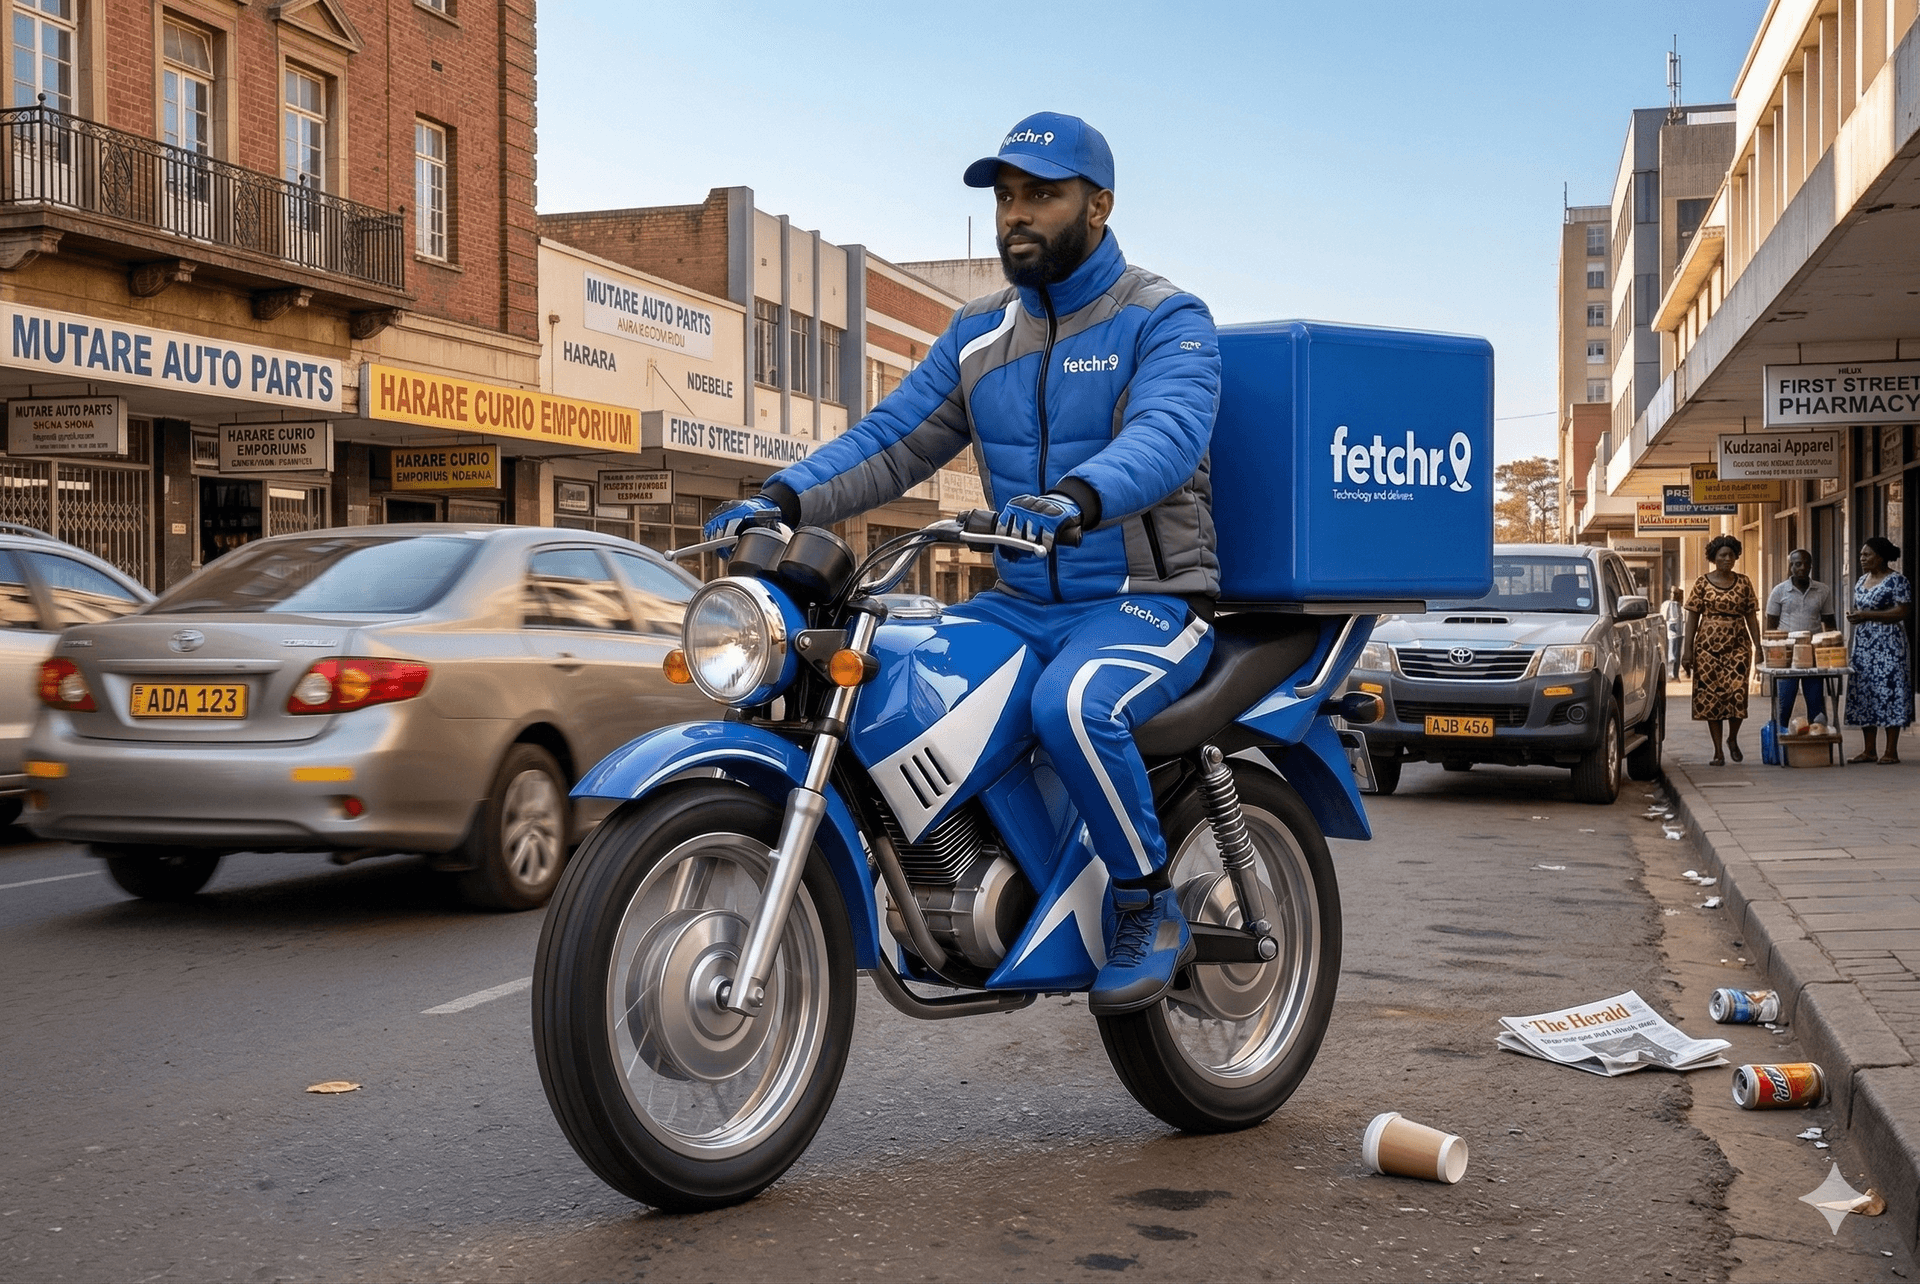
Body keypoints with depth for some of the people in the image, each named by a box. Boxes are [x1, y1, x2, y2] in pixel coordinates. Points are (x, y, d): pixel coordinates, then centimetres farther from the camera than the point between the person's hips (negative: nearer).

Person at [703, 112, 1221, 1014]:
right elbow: (892, 440, 8)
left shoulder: (1165, 321, -7)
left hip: (1149, 601, -6)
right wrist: (785, 499, -10)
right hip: (1024, 602, 7)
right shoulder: (978, 333, 13)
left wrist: (1079, 497, -48)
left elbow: (1168, 434, -27)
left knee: (1071, 706, -36)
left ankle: (1149, 911, -13)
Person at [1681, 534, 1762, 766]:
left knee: (1737, 692, -10)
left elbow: (1751, 616, 10)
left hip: (1737, 645, 1)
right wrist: (1687, 648, -4)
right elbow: (1692, 617, 2)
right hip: (1708, 645, -1)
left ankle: (1733, 739, 15)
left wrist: (1758, 646, 3)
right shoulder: (1702, 583, 3)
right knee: (1710, 696, -2)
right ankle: (1718, 749, 7)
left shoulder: (1743, 583, 8)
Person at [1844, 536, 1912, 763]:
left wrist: (1866, 615, -20)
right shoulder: (1862, 581, 16)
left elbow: (1901, 612, -15)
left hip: (1887, 646, -8)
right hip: (1863, 646, 8)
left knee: (1888, 693, -7)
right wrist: (1853, 616, 5)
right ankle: (1869, 750, 11)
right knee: (1864, 695, 6)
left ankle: (1891, 751, -3)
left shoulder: (1896, 581, -8)